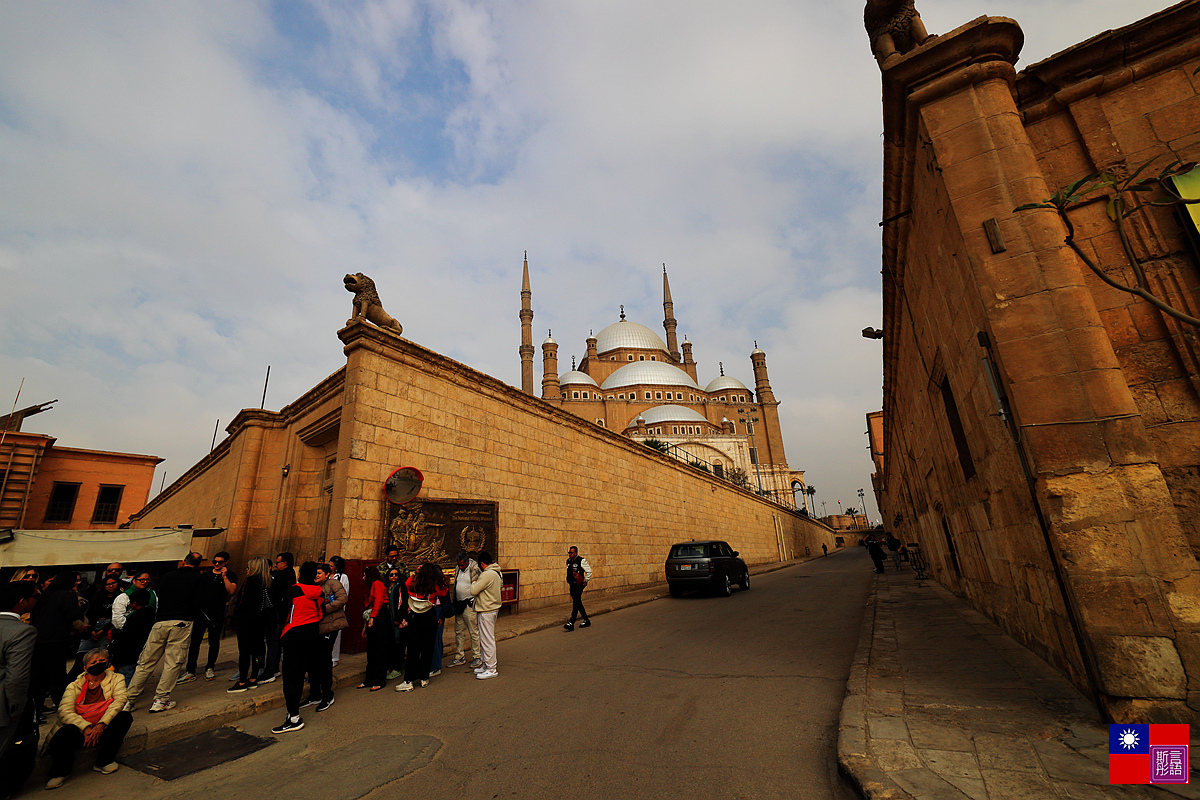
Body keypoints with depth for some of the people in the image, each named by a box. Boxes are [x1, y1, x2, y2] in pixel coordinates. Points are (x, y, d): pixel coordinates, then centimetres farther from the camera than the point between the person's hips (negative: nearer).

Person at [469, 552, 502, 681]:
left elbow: (473, 591, -20)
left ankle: (491, 669, 6)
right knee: (484, 639, 19)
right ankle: (486, 664, 30)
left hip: (487, 611, -10)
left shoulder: (487, 575, -23)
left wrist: (474, 583, 1)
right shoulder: (497, 573, 7)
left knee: (487, 640, -2)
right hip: (493, 608, 10)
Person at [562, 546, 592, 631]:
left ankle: (571, 623, -12)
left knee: (576, 603, -11)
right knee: (578, 603, 12)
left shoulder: (581, 561, -12)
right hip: (572, 585, 8)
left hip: (579, 585, -8)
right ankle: (586, 621, 25)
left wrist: (585, 581, -6)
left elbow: (589, 571, -7)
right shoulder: (568, 561, 9)